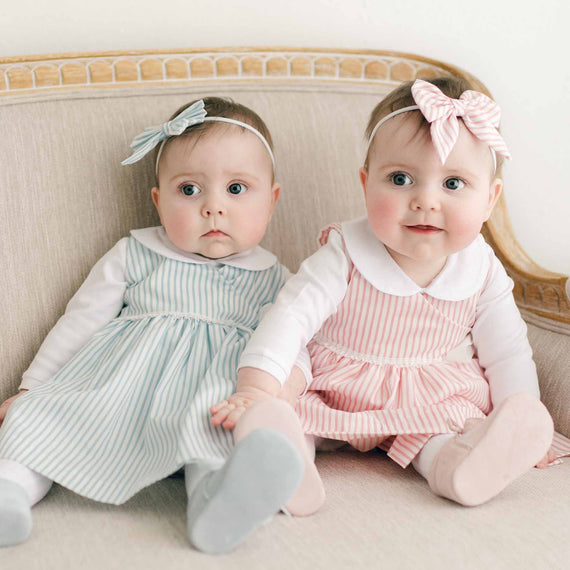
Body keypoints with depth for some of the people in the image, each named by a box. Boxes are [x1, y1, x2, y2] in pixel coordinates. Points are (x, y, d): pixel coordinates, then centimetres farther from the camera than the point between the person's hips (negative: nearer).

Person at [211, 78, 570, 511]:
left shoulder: (482, 272, -10)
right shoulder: (345, 256, -20)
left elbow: (508, 355, 0)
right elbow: (291, 318, -26)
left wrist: (520, 426, -9)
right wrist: (256, 390, -40)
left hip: (433, 398, 2)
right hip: (334, 394, -1)